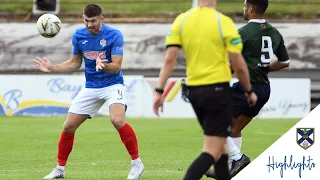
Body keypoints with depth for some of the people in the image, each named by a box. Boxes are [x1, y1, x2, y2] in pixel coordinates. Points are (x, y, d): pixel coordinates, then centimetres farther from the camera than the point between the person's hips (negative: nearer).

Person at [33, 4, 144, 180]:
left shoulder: (114, 35, -15)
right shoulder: (78, 36, -1)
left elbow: (116, 66, -18)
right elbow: (75, 63, 13)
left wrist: (103, 66, -39)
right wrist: (53, 68, 1)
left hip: (112, 85, -5)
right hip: (90, 88, 5)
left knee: (118, 120, -30)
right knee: (68, 126, 1)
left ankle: (136, 163, -14)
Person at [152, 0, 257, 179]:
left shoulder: (181, 20, 1)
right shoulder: (224, 22, -11)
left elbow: (169, 59, -4)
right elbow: (239, 65, -9)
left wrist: (159, 90, -1)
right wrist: (249, 91, 6)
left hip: (193, 90, 6)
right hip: (218, 89, -6)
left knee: (220, 146, 21)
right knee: (212, 151, -7)